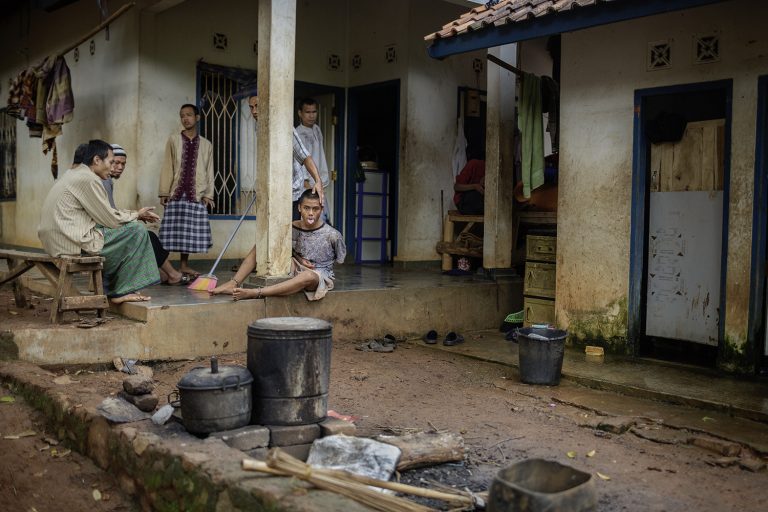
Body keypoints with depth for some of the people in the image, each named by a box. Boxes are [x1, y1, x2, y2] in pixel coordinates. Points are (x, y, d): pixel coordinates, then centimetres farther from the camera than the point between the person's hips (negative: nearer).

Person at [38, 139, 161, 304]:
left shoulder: (73, 174, 17)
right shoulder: (89, 179, -14)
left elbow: (104, 214, 20)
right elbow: (110, 219, -11)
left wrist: (136, 214, 15)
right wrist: (136, 215, 6)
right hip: (72, 242, -10)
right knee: (137, 230, -7)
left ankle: (108, 288, 25)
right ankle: (121, 292, 1)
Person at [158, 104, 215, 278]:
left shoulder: (206, 144, 11)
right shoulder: (173, 140, 7)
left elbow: (209, 171, 10)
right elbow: (167, 167, 4)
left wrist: (208, 194, 1)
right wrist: (164, 192, -2)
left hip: (196, 196, 1)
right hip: (176, 193, -1)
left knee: (190, 232, 4)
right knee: (172, 231, -4)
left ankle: (184, 265, 14)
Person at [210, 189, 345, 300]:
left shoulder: (332, 235, -13)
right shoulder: (292, 229, -3)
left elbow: (339, 259, 4)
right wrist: (299, 259, -6)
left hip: (321, 277, -4)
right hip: (296, 270, 4)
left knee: (308, 276, -44)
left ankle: (255, 293, -47)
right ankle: (234, 283, -24)